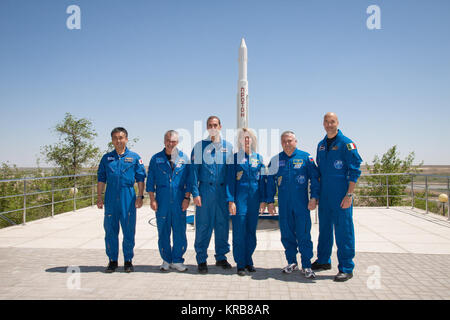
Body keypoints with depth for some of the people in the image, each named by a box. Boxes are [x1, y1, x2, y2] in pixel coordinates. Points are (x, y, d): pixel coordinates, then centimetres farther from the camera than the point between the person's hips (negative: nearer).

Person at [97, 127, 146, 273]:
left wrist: (140, 196, -3)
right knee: (110, 230, 7)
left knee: (129, 231, 3)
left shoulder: (134, 157, 5)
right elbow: (101, 179, 12)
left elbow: (140, 178, 4)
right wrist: (99, 197, 7)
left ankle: (128, 260, 17)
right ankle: (112, 260, 20)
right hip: (111, 198, 2)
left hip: (128, 198, -2)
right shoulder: (106, 158, 10)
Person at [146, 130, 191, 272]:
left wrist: (187, 198, -1)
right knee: (163, 231, 6)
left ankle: (177, 260, 14)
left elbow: (188, 179, 6)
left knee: (180, 231, 2)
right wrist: (152, 199, -1)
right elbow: (150, 180, 6)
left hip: (179, 202, 0)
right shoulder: (156, 159, 6)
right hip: (162, 201, 0)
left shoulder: (183, 158, 6)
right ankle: (166, 260, 19)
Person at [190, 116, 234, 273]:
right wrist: (195, 193, -9)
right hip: (205, 190, -2)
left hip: (223, 191, 2)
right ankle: (201, 259, 12)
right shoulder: (199, 146, 4)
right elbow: (194, 170, 0)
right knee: (203, 225, 1)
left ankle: (221, 257, 23)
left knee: (222, 224, 8)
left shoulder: (228, 146, 10)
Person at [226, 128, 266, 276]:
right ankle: (240, 264, 9)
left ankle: (248, 261, 21)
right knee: (239, 232, -1)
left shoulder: (258, 158, 10)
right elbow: (230, 180, -1)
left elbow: (262, 180, 11)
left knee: (251, 231, 9)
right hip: (239, 198, -3)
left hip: (254, 199, 3)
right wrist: (231, 201, -9)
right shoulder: (234, 158, 2)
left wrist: (263, 200, 5)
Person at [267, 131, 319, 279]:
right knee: (286, 234, 9)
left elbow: (314, 178, 1)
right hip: (283, 204, 3)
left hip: (302, 203, -2)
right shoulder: (276, 160, 8)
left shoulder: (305, 157, 1)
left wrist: (314, 197, -6)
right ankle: (291, 262, 24)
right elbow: (270, 182, 11)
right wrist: (270, 201, 7)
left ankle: (306, 266, 10)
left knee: (304, 234, -1)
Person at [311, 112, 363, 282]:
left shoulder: (346, 144, -7)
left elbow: (354, 171, -10)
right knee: (324, 228, 15)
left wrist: (349, 194, -16)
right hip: (324, 195, 7)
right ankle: (323, 261, 29)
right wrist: (317, 193, 16)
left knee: (343, 230, -1)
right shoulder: (321, 145, 13)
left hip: (341, 196, -6)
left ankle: (346, 269, 9)